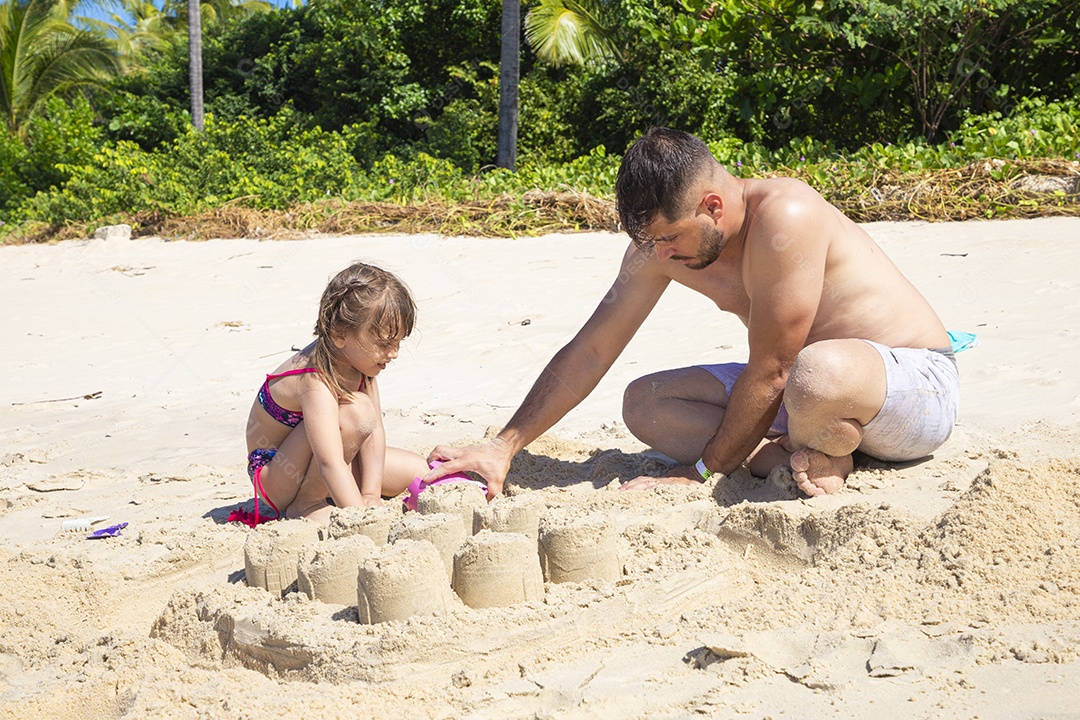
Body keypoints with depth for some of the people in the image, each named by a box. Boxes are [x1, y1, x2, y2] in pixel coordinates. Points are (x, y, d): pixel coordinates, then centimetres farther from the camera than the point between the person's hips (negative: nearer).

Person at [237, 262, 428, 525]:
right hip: (276, 480, -8)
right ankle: (306, 504, -16)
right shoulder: (316, 383, -35)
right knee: (356, 410, -32)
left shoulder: (360, 358, -10)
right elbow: (330, 464, -43)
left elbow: (374, 431, -11)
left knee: (417, 471, 0)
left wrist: (371, 495, -20)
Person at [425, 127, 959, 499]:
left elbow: (770, 371, -23)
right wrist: (504, 447, -2)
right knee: (644, 403, -4)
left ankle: (820, 457, -11)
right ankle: (798, 457, -14)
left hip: (921, 381, -8)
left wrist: (699, 472, -14)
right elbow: (590, 350, 2)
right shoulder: (659, 243, -4)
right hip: (805, 390, 8)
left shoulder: (784, 216, -28)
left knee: (819, 372, -43)